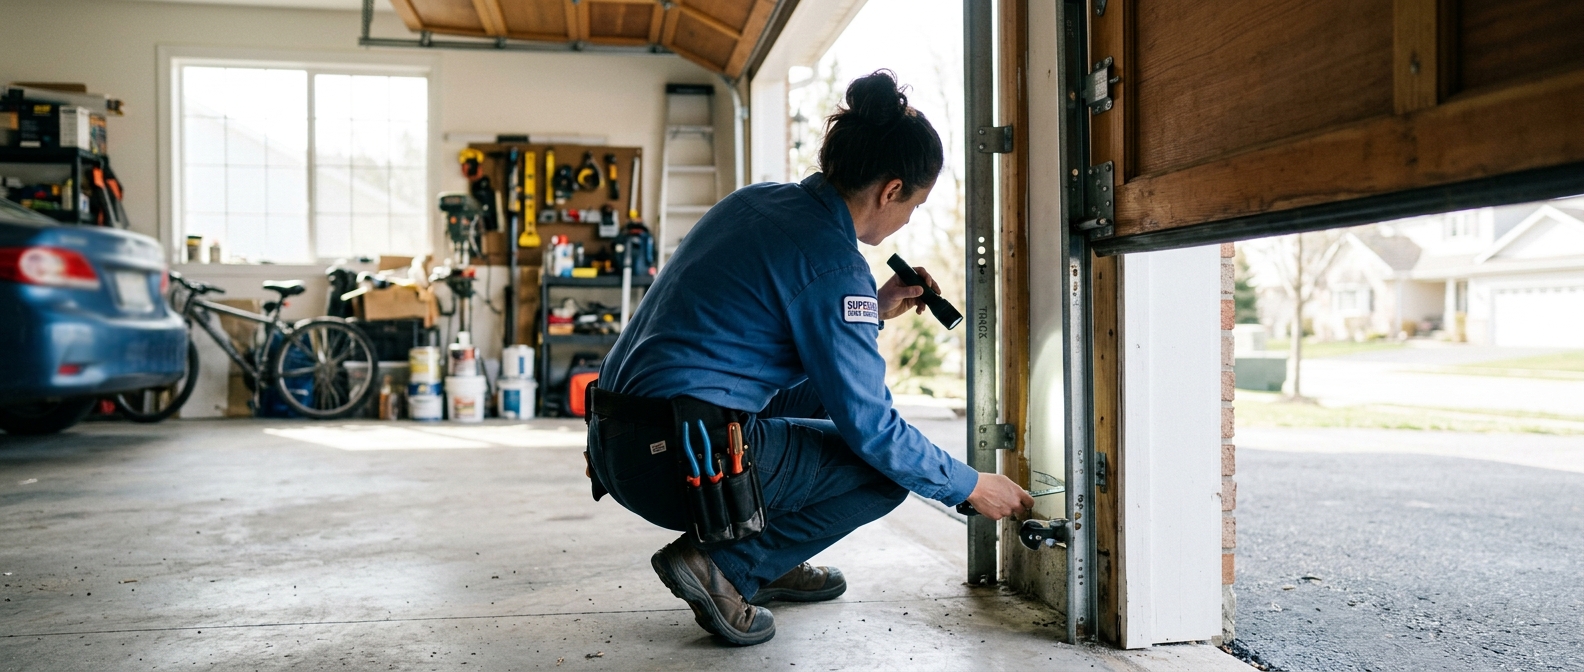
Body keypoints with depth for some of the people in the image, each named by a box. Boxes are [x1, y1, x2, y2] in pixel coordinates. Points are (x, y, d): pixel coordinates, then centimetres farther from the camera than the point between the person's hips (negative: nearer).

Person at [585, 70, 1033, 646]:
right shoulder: (833, 261, -14)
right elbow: (870, 425, -11)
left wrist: (875, 309, 20)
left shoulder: (757, 202, 11)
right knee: (885, 469, 7)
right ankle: (724, 565, 0)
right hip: (690, 462, -9)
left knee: (820, 384, 25)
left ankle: (769, 566, 25)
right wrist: (973, 487, 3)